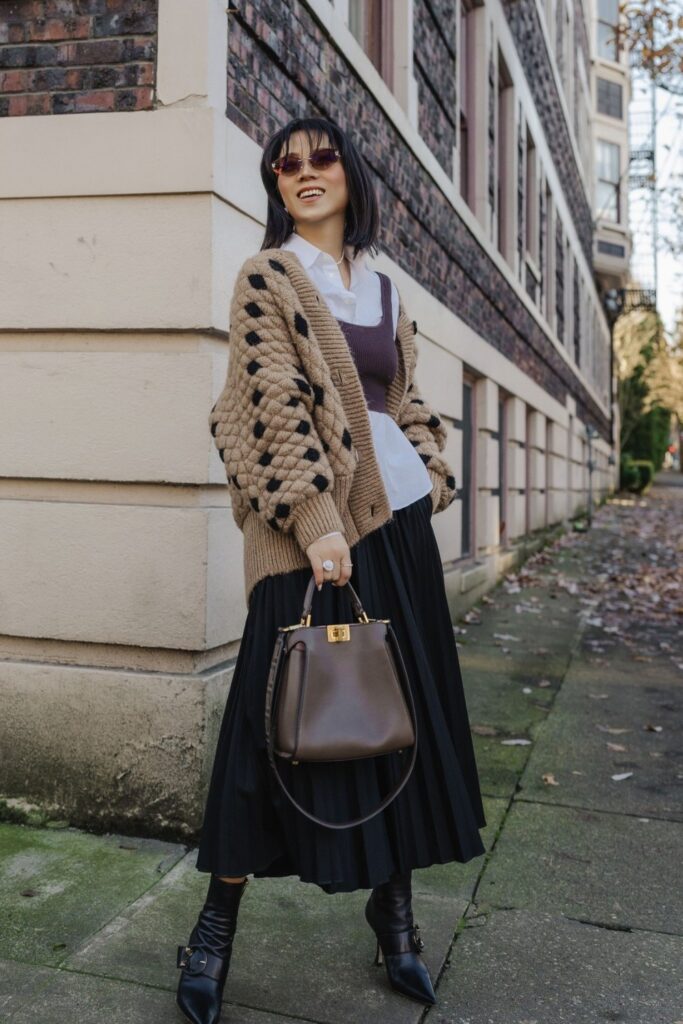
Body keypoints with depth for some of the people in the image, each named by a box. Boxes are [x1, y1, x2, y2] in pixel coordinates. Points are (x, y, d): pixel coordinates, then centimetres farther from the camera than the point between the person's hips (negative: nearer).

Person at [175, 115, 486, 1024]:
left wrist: (430, 480, 8)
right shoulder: (266, 278, 0)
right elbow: (277, 405, -12)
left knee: (403, 708, 8)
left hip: (397, 514, 6)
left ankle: (394, 900, 24)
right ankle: (218, 921, 15)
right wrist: (318, 521, -20)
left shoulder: (382, 289, 18)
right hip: (314, 523, -6)